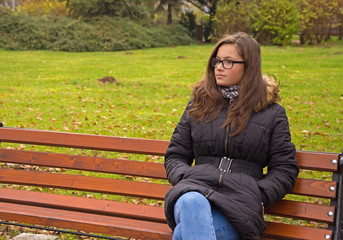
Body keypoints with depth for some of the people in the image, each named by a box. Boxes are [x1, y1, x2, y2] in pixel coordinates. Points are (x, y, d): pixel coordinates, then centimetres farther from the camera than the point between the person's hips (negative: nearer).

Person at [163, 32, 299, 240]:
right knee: (192, 203, -40)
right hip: (195, 190, 3)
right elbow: (175, 156, 21)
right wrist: (186, 179, -2)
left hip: (238, 204, -2)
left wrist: (255, 197, -6)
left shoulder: (272, 113, 14)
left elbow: (285, 170, 11)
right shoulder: (199, 105, 21)